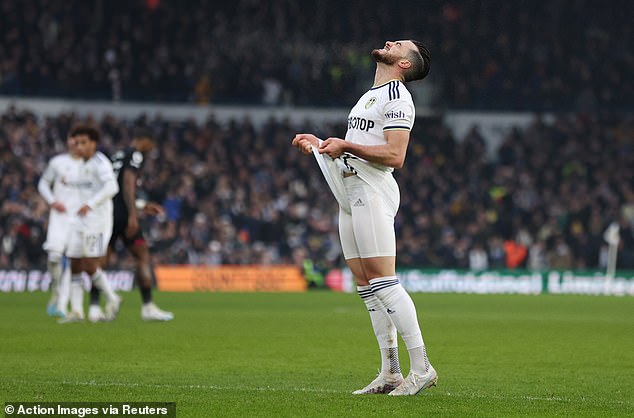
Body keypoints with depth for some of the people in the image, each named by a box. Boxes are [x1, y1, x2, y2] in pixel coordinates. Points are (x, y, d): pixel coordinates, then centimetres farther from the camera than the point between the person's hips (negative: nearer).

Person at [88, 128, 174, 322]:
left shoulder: (117, 155, 24)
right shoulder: (135, 155, -3)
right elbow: (128, 184, -16)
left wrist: (143, 206, 35)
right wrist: (133, 215, -22)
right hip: (122, 214, -8)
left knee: (101, 260, 7)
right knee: (143, 257, -1)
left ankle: (94, 307, 0)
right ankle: (148, 307, -3)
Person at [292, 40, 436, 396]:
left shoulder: (397, 97, -8)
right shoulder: (370, 96, 23)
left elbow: (394, 156, -18)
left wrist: (346, 145, -18)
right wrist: (319, 143, 23)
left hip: (373, 192, -10)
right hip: (352, 195, 10)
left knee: (383, 281, -16)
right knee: (366, 286, 5)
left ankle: (422, 367, -15)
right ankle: (390, 373, 6)